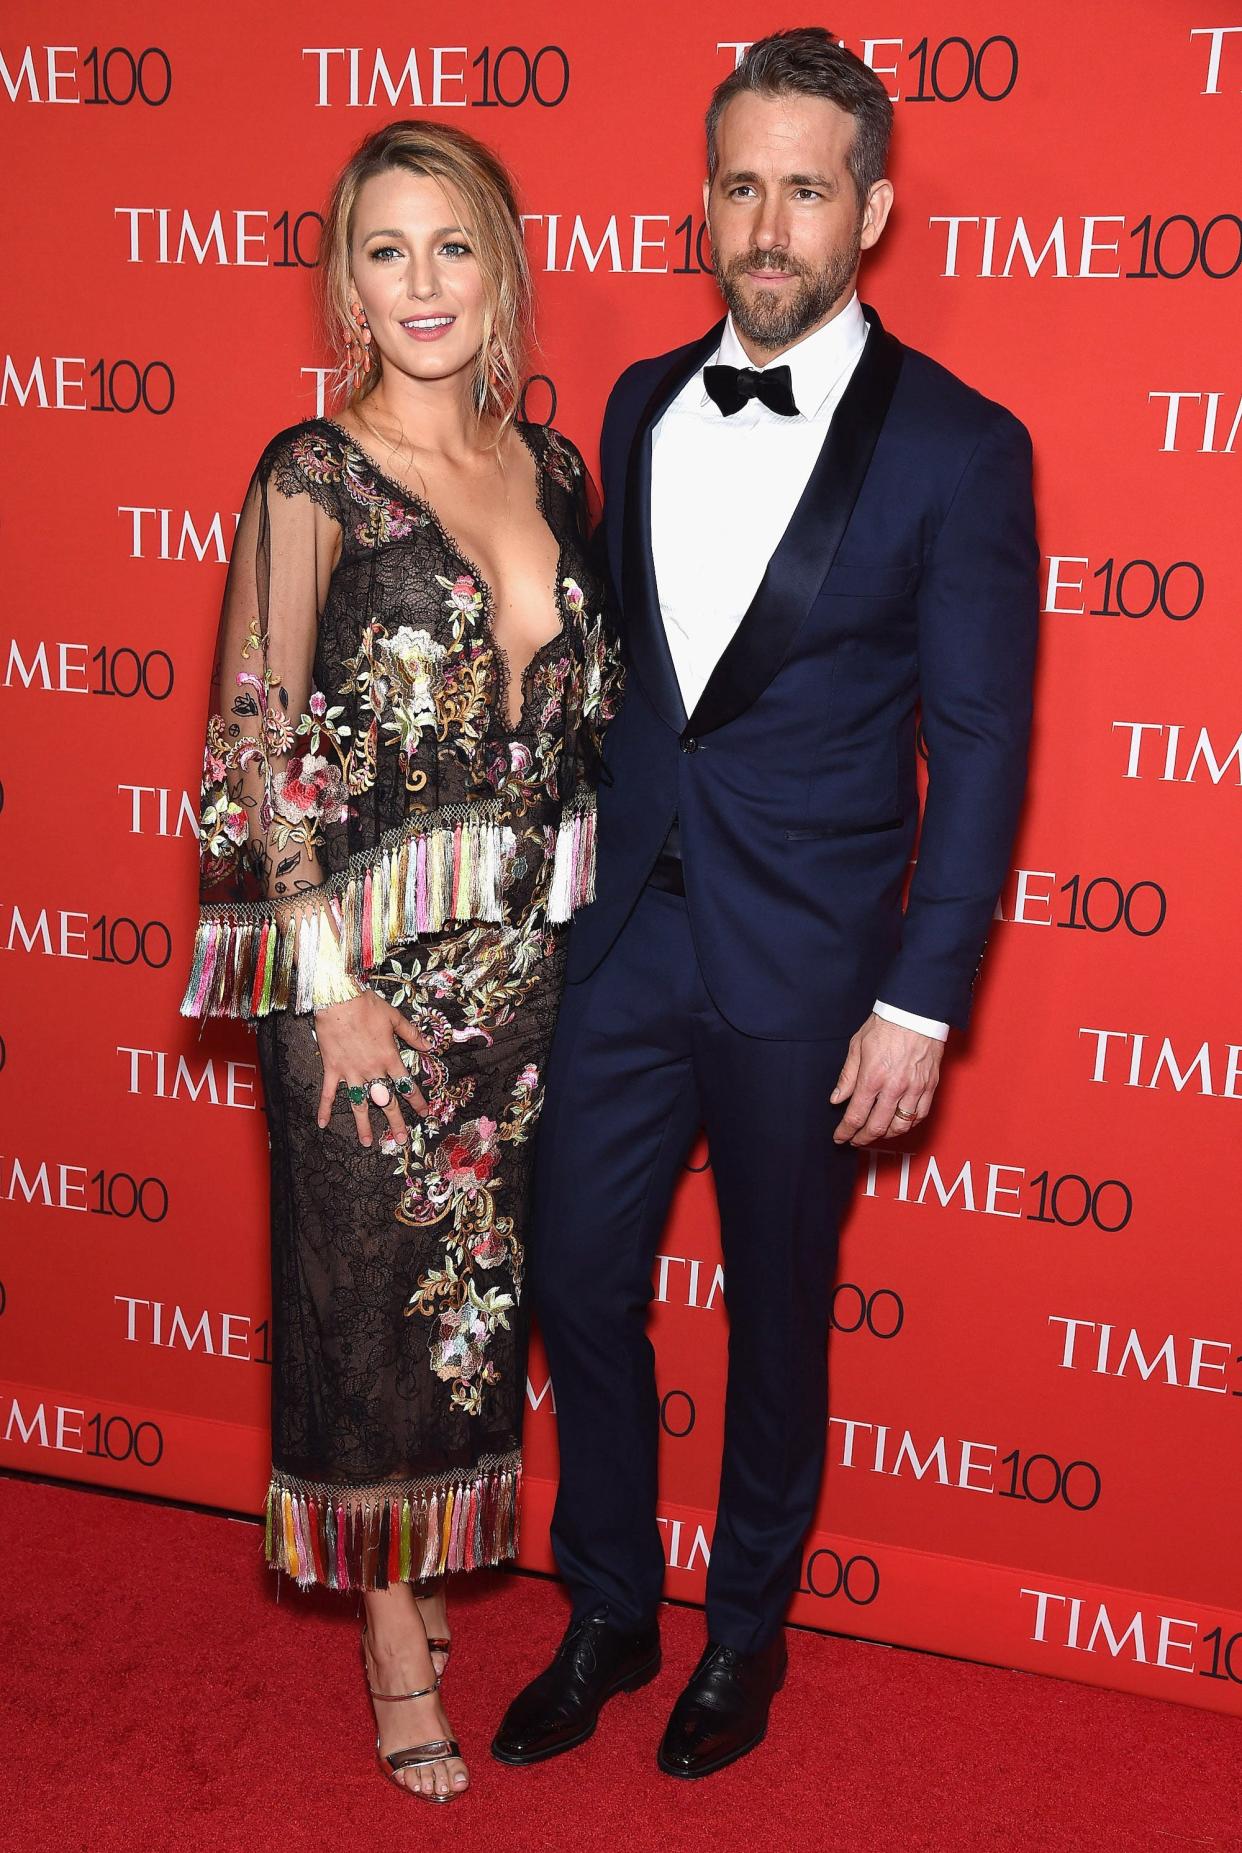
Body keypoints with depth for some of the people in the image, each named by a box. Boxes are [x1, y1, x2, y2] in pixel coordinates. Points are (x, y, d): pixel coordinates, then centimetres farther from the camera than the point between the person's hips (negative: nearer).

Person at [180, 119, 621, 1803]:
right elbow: (255, 753, -11)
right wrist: (330, 985, -13)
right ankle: (396, 1640, 29)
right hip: (372, 959, -5)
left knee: (486, 1272, 16)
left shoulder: (553, 465, 5)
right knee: (374, 1285, 9)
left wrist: (589, 927, 7)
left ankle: (439, 1552, 41)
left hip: (537, 954, 5)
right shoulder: (312, 479, -10)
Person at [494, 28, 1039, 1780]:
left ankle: (748, 1630, 37)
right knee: (580, 1285, 11)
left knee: (776, 1311, 13)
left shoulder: (957, 446, -9)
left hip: (804, 974, -4)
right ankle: (609, 1617, 34)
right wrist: (574, 874, 11)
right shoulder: (641, 406, 6)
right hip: (623, 935, 5)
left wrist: (920, 1004, -12)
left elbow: (978, 751, -10)